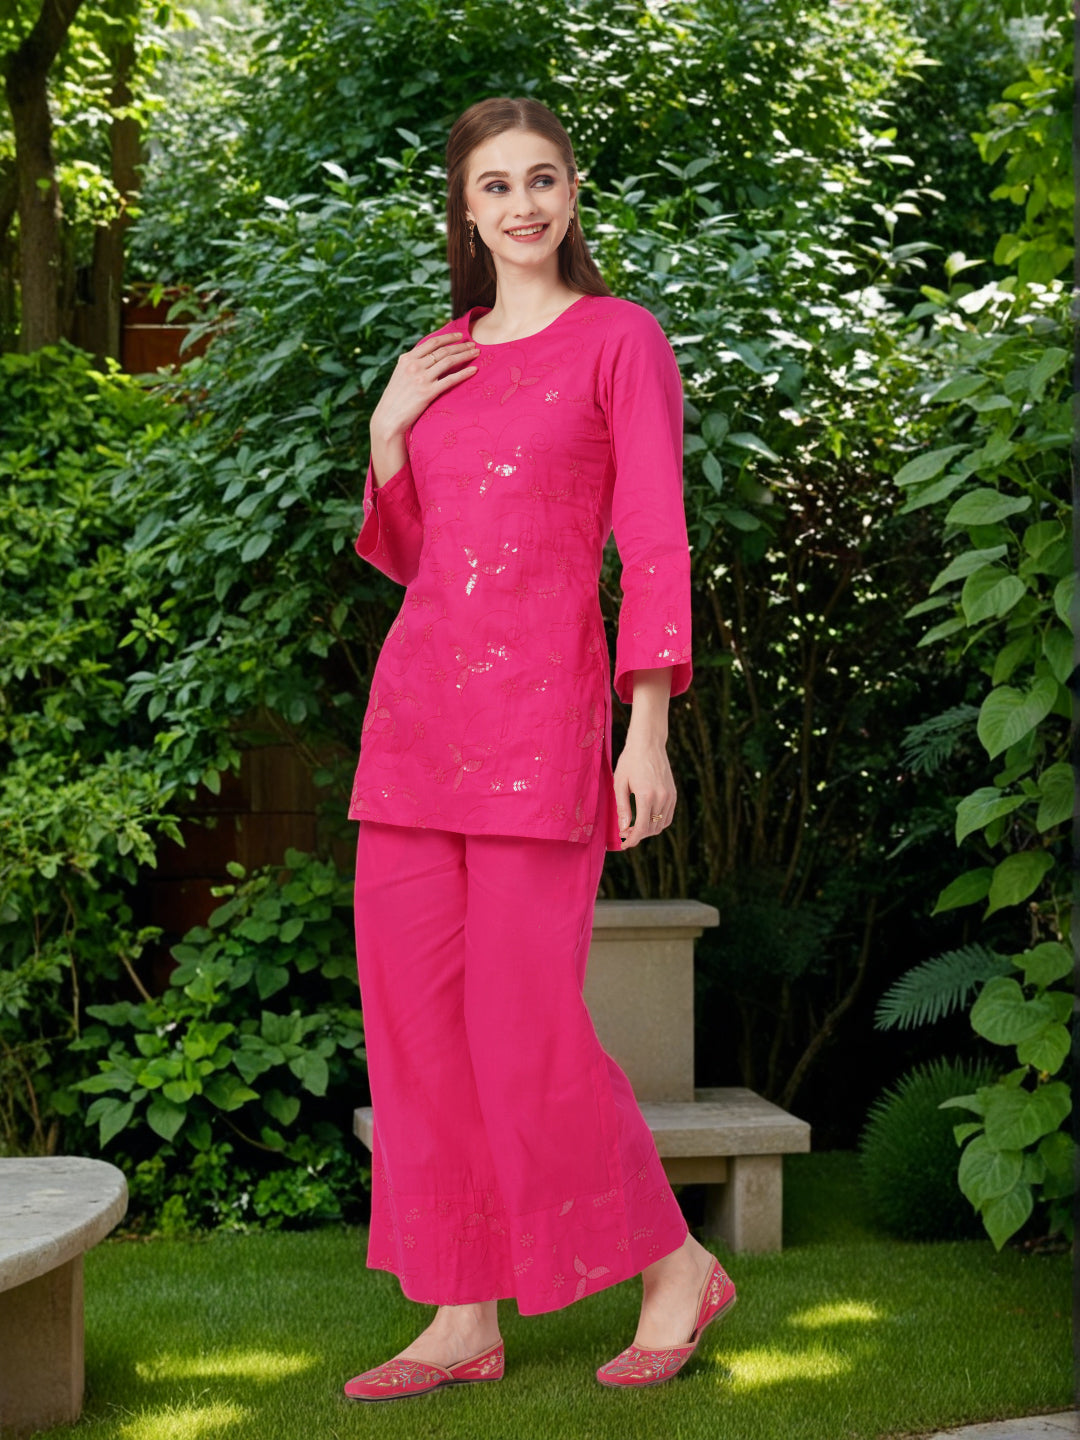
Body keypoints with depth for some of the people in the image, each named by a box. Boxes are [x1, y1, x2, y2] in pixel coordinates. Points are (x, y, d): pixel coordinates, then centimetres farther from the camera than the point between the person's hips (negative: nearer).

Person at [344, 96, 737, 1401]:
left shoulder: (620, 338, 0)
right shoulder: (437, 361, 17)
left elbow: (654, 546, -6)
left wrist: (649, 732, -13)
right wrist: (384, 436, 7)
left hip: (540, 704, -6)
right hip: (415, 700, 6)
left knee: (522, 1018, -7)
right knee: (412, 1008, 3)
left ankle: (675, 1267, 13)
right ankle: (462, 1319, 12)